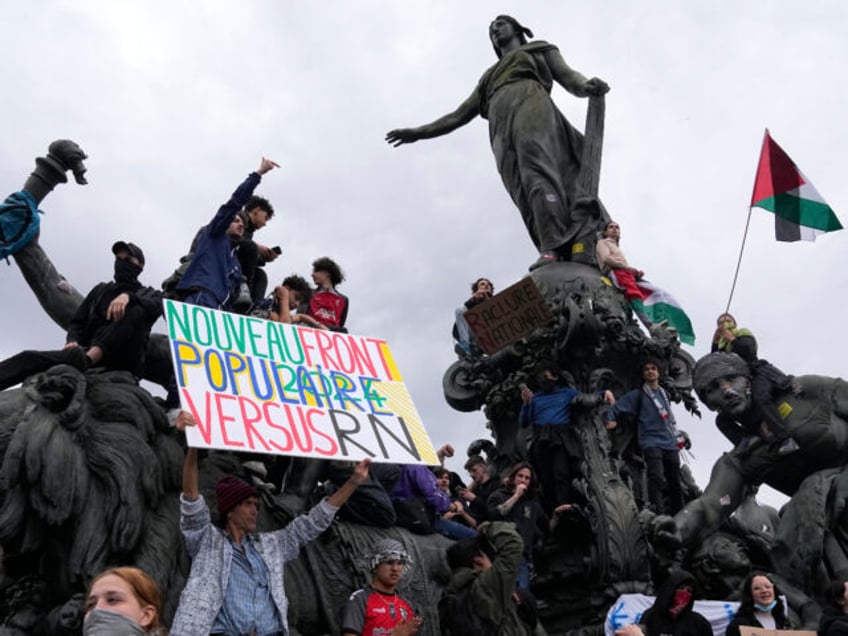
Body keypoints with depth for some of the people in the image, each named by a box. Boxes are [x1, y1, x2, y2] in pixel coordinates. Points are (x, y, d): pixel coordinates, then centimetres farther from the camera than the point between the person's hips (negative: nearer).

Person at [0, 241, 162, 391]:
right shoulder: (100, 290, 27)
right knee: (29, 358, -15)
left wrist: (128, 296, -29)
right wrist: (73, 341, -5)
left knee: (136, 310, -29)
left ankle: (87, 359, -47)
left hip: (124, 362, -4)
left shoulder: (149, 295, 17)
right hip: (91, 354, 4)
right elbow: (78, 322, 18)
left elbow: (155, 307, -9)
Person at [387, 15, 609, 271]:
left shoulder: (539, 49, 32)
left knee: (537, 171, -32)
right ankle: (564, 258, -40)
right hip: (501, 125, 4)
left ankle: (552, 250, -51)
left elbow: (568, 77, 15)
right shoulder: (489, 78, 42)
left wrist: (588, 85, -10)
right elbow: (459, 115, 39)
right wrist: (420, 132, 31)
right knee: (524, 193, -22)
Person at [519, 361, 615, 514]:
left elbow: (587, 400, 11)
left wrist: (604, 393, -6)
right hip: (540, 440, 2)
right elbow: (523, 423, 15)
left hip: (561, 439, -1)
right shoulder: (534, 397, 24)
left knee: (562, 474, -21)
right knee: (546, 480, -8)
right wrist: (526, 403, 0)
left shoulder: (566, 392, 24)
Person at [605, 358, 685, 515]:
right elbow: (615, 408, 2)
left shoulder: (664, 394, 21)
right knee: (657, 478, -25)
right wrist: (611, 420, -16)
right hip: (651, 442, -6)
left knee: (675, 483, 9)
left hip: (670, 443, 6)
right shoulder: (637, 395, 4)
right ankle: (659, 514, -29)